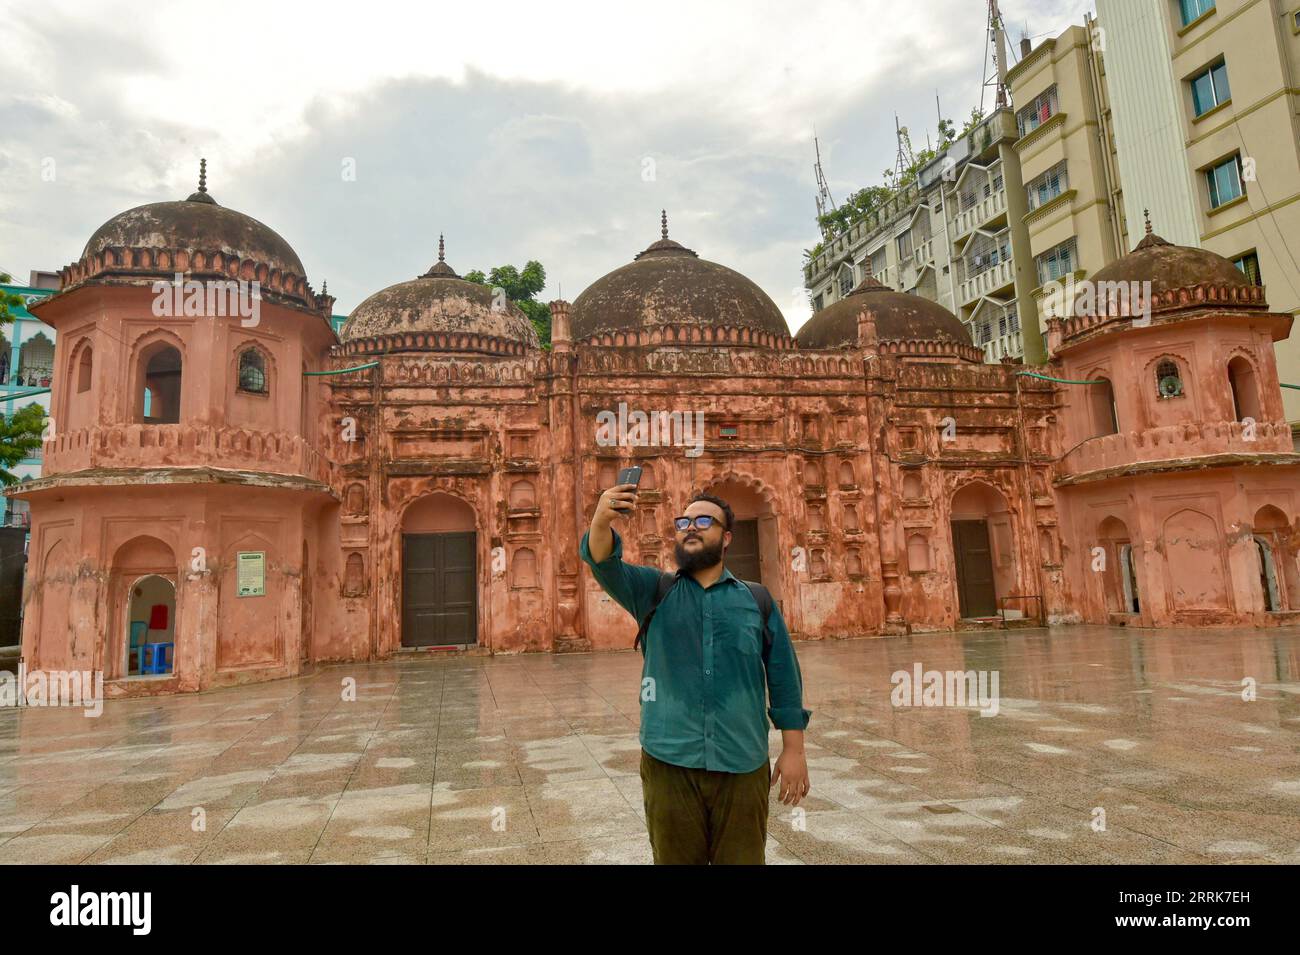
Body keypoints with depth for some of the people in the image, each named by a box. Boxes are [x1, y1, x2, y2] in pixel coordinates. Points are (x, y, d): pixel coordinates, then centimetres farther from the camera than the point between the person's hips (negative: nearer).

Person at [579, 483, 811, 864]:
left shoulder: (757, 600, 5)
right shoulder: (654, 591, 4)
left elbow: (784, 679, 6)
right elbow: (607, 566, -15)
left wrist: (794, 750, 2)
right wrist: (601, 522, -36)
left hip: (742, 766, 0)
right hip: (669, 762, 0)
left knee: (742, 860, 12)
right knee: (675, 859, 13)